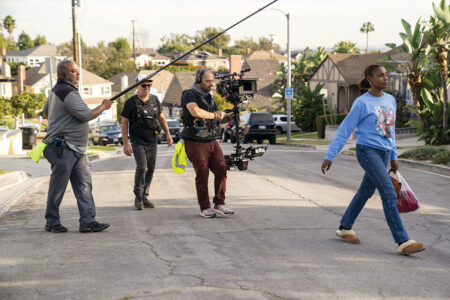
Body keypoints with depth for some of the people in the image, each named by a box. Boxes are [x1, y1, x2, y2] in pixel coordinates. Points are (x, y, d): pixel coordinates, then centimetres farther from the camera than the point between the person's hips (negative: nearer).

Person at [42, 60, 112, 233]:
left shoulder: (57, 90, 18)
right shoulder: (67, 92, -15)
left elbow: (46, 111, 33)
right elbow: (86, 115, -19)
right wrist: (104, 106, -4)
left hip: (76, 149, 10)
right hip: (63, 148, -10)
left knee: (84, 183, 3)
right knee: (58, 185, 0)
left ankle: (88, 221, 0)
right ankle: (52, 222, 10)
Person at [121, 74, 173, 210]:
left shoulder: (154, 100, 7)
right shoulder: (130, 102, -5)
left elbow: (161, 118, 18)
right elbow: (124, 123, -3)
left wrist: (168, 134, 7)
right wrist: (125, 144, -9)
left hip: (152, 142, 5)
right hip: (138, 141, -5)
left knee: (150, 170, 6)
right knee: (142, 168, -18)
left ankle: (145, 197, 17)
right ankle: (138, 197, -3)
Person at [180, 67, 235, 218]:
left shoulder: (208, 97, 15)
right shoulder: (189, 95, -10)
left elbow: (218, 118, 23)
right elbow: (196, 112, -30)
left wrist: (227, 118, 2)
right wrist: (215, 115, -16)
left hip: (212, 142, 7)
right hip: (195, 143, -7)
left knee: (221, 170, -3)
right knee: (202, 176, -2)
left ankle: (219, 204, 6)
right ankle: (204, 208, 9)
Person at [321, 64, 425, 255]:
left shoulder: (390, 100, 10)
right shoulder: (362, 103, -9)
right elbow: (344, 131, -6)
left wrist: (393, 157, 21)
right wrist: (329, 157, -6)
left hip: (384, 153, 7)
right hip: (367, 152, -7)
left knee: (366, 192, 16)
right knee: (389, 194, -15)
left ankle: (345, 228, 33)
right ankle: (402, 242, -17)